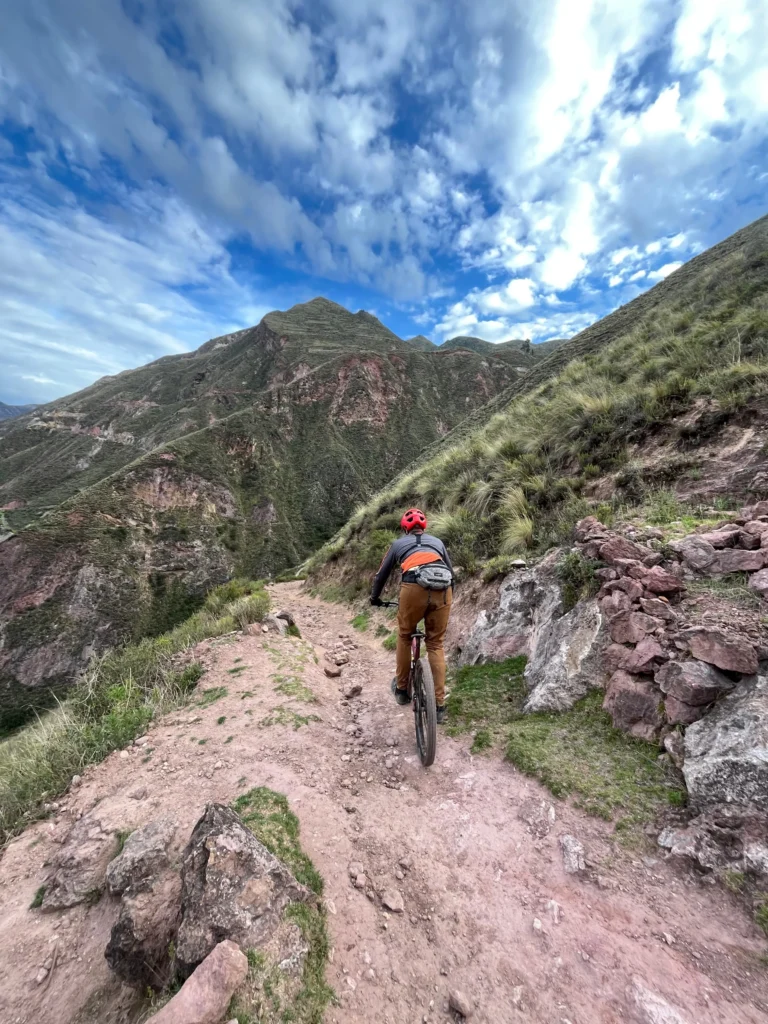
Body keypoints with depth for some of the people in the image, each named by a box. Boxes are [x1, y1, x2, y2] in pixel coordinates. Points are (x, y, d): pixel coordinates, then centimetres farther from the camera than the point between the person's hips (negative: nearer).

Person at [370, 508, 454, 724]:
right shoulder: (437, 541, 30)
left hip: (414, 588, -2)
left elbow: (382, 573, 33)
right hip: (443, 590, 2)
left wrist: (375, 597, 49)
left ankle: (401, 688, 35)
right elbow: (451, 572, 34)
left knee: (404, 636, 23)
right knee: (436, 644, 18)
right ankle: (439, 704, 20)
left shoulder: (399, 543, 25)